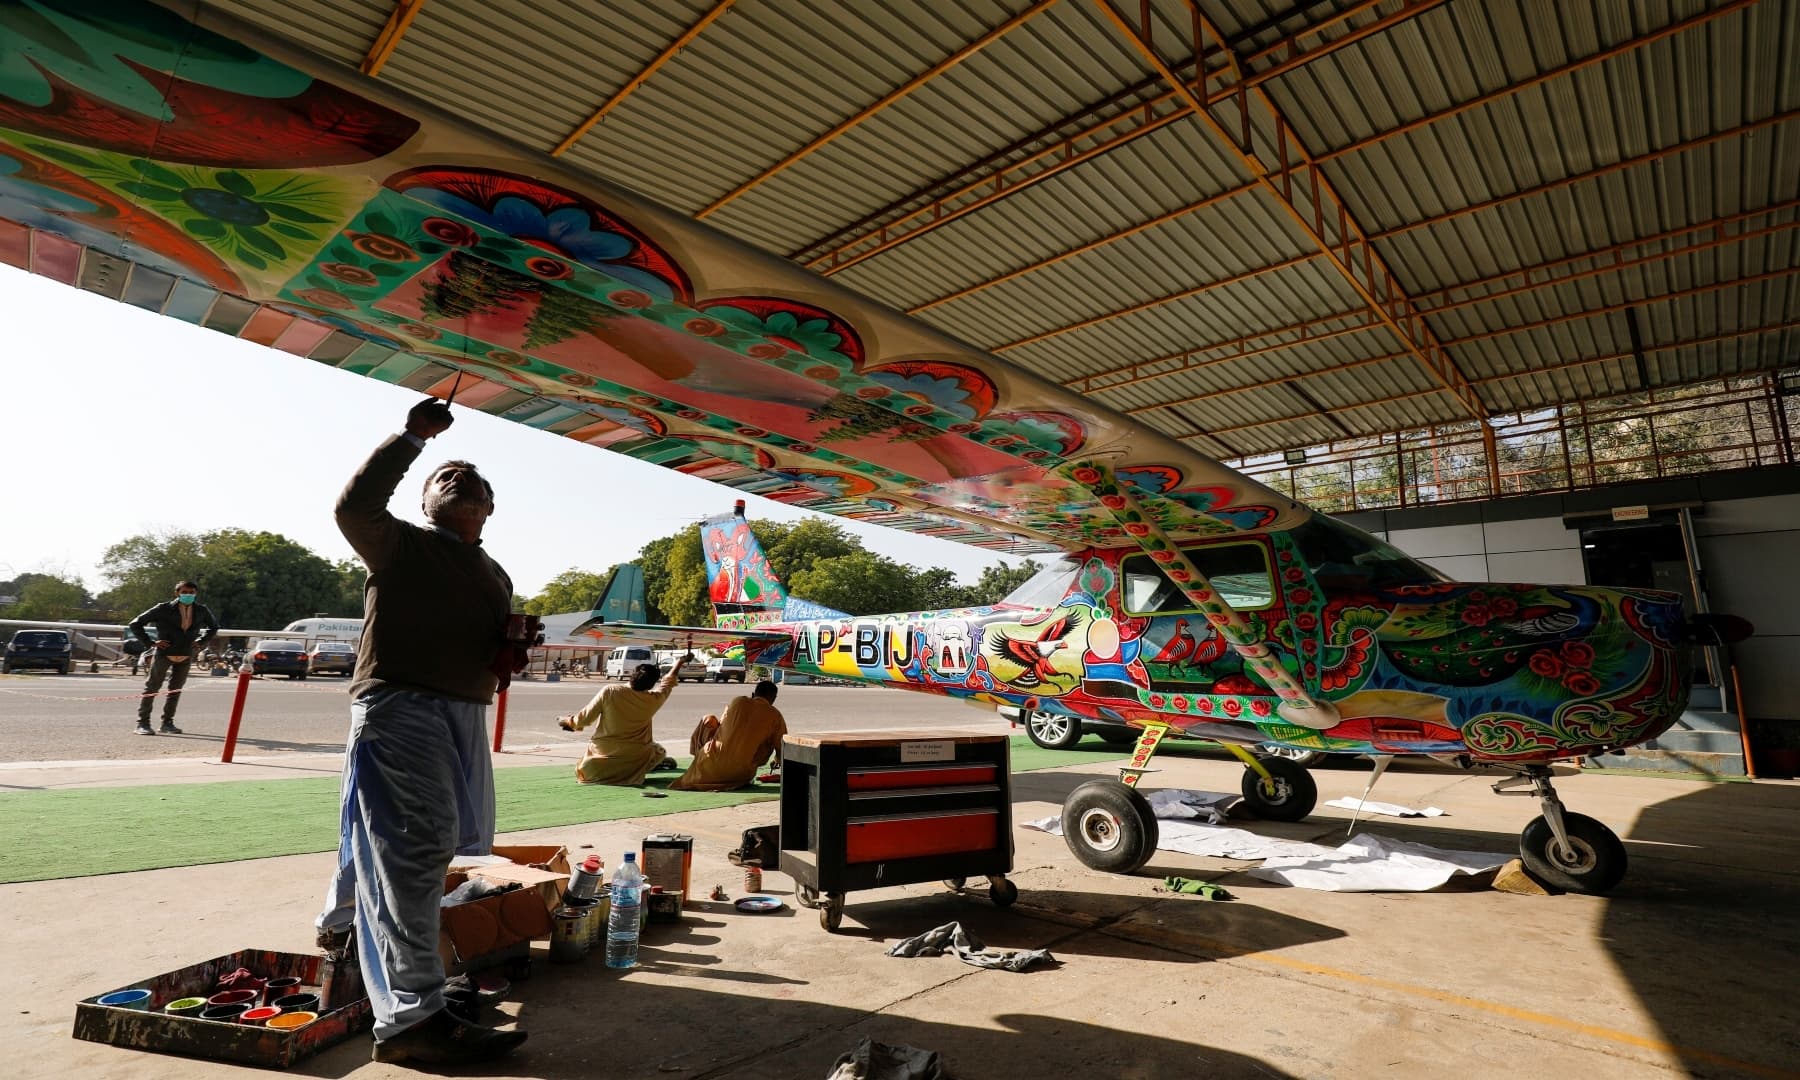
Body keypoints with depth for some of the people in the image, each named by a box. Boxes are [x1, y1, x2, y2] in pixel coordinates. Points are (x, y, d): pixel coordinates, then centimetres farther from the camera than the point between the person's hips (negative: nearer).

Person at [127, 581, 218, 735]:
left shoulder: (202, 611, 2)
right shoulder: (164, 609, -10)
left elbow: (214, 627, 21)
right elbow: (136, 624, -3)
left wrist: (200, 641, 8)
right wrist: (150, 643, -10)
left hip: (186, 657, 4)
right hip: (164, 654, -4)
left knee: (175, 690, 10)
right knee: (152, 688, 0)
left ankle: (167, 723, 19)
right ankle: (142, 723, 7)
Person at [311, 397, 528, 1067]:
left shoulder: (496, 578, 19)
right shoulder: (400, 543, 0)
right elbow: (354, 507, -20)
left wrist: (507, 659, 4)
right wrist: (412, 437, -17)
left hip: (464, 715, 8)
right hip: (398, 705, -8)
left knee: (432, 845, 20)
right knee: (412, 848, -12)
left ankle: (342, 923, 48)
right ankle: (411, 1014, -9)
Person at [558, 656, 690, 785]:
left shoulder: (609, 691, -15)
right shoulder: (652, 700, -9)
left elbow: (585, 718, -7)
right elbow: (668, 682, 11)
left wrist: (567, 721, 15)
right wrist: (682, 661, 27)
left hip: (603, 753, -1)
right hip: (635, 756, 2)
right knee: (659, 751, 30)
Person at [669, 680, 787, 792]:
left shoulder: (737, 701, 3)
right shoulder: (775, 715, -1)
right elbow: (781, 748, 5)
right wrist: (778, 759, 28)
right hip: (741, 775, -1)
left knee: (709, 720, 22)